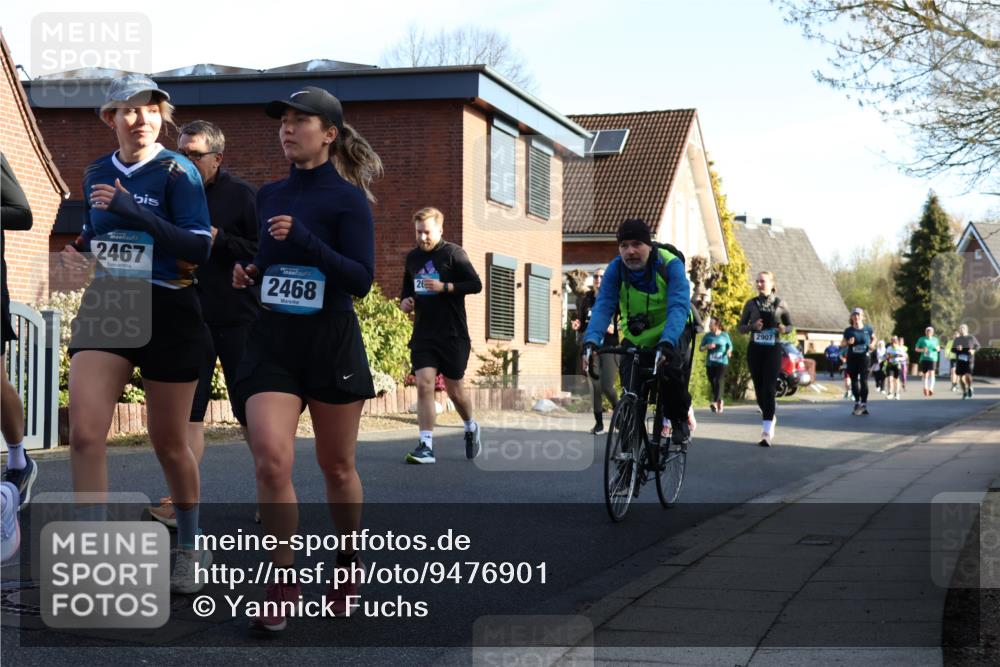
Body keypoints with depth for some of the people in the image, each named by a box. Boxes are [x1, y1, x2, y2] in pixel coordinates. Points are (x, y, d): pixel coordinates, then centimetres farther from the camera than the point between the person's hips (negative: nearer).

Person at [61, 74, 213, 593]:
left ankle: (190, 548, 31)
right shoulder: (97, 174, 9)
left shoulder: (176, 172, -6)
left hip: (167, 312, -4)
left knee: (168, 443, 8)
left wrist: (137, 214, -25)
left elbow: (199, 248, -16)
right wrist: (79, 250, 2)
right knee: (84, 434, -14)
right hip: (104, 307, 4)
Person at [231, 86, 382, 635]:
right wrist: (248, 273, 1)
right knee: (271, 460, -14)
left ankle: (349, 563, 32)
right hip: (271, 342, 3)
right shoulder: (269, 196, 9)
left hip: (331, 342, -3)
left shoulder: (347, 198, -6)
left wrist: (303, 239, -24)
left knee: (336, 467, 9)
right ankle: (282, 583, -4)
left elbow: (360, 279, -14)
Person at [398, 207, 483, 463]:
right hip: (423, 334, 4)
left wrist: (444, 287, -20)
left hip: (453, 335, -3)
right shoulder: (413, 257, 10)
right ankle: (426, 446, -11)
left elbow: (476, 284, -10)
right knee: (424, 384, -11)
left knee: (454, 389, 6)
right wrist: (404, 302, 3)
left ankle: (471, 428, 36)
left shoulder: (453, 253, -5)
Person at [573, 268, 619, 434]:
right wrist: (578, 325, -5)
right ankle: (598, 423, 9)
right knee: (595, 386, 0)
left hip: (609, 346, -3)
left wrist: (615, 328, -24)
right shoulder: (586, 300, 10)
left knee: (607, 386, -8)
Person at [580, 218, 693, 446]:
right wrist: (590, 341, -44)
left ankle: (680, 421, -5)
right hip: (636, 336, 3)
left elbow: (679, 307, -38)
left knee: (671, 367, -31)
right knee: (631, 394, -14)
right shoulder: (616, 269, -17)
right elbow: (602, 307, -26)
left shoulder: (670, 265, -26)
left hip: (673, 331, -3)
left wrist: (666, 343, -55)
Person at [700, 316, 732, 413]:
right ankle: (720, 401, 25)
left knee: (719, 381, -17)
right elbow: (701, 348, 9)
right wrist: (707, 347, -12)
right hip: (710, 363, 3)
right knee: (713, 383, 5)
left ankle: (715, 403, -28)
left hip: (722, 362, -3)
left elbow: (730, 346, 14)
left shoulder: (724, 335, 3)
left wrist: (729, 351, -8)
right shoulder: (707, 336, 6)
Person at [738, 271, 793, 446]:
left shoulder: (779, 304, 1)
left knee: (769, 389, -12)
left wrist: (784, 329, -12)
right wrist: (752, 326, -13)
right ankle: (770, 418, 35)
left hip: (773, 350, -3)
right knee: (759, 389, 8)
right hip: (755, 350, 3)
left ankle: (767, 432, -15)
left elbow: (790, 324, 11)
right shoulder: (751, 304, 5)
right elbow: (741, 327, 8)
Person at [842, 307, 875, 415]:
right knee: (854, 380, 7)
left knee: (864, 380, -7)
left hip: (864, 357, -2)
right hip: (852, 358, 2)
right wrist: (848, 342, -14)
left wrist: (872, 344, -3)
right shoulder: (849, 330, 1)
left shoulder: (867, 328, 1)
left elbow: (873, 338, 18)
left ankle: (864, 404, -4)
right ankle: (857, 403, 19)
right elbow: (842, 343, 8)